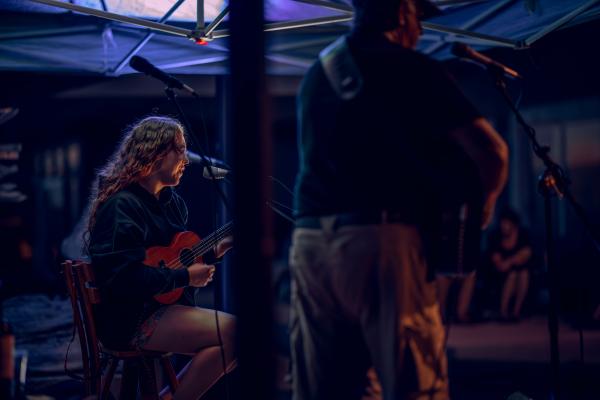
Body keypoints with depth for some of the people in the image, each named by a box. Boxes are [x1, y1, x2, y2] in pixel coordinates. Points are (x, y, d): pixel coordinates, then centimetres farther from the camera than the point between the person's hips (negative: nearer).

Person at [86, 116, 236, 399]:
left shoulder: (169, 200, 13)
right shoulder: (122, 207, -17)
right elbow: (125, 278, -25)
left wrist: (217, 248, 4)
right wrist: (186, 278, -19)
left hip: (165, 305, 10)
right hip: (129, 319, -10)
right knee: (232, 332, -21)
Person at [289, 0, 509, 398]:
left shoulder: (316, 73, 19)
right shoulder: (411, 68, 0)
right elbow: (491, 150, -7)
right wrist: (482, 206, 12)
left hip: (309, 238, 6)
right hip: (382, 237, -6)